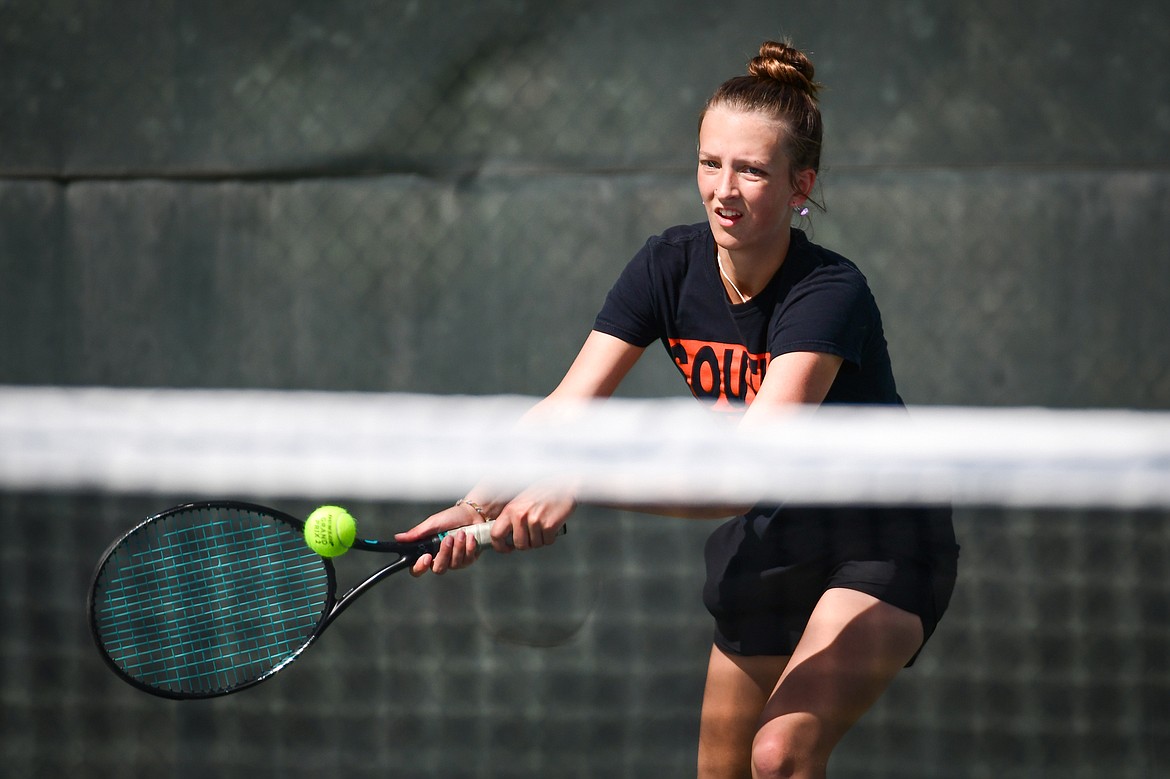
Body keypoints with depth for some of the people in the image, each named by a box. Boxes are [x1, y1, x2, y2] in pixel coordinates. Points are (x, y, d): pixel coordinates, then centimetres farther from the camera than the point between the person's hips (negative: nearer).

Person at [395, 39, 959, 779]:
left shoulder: (830, 294, -29)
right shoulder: (670, 267, -11)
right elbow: (567, 410, -15)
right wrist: (480, 504, -33)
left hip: (880, 546, -6)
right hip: (772, 539, 6)